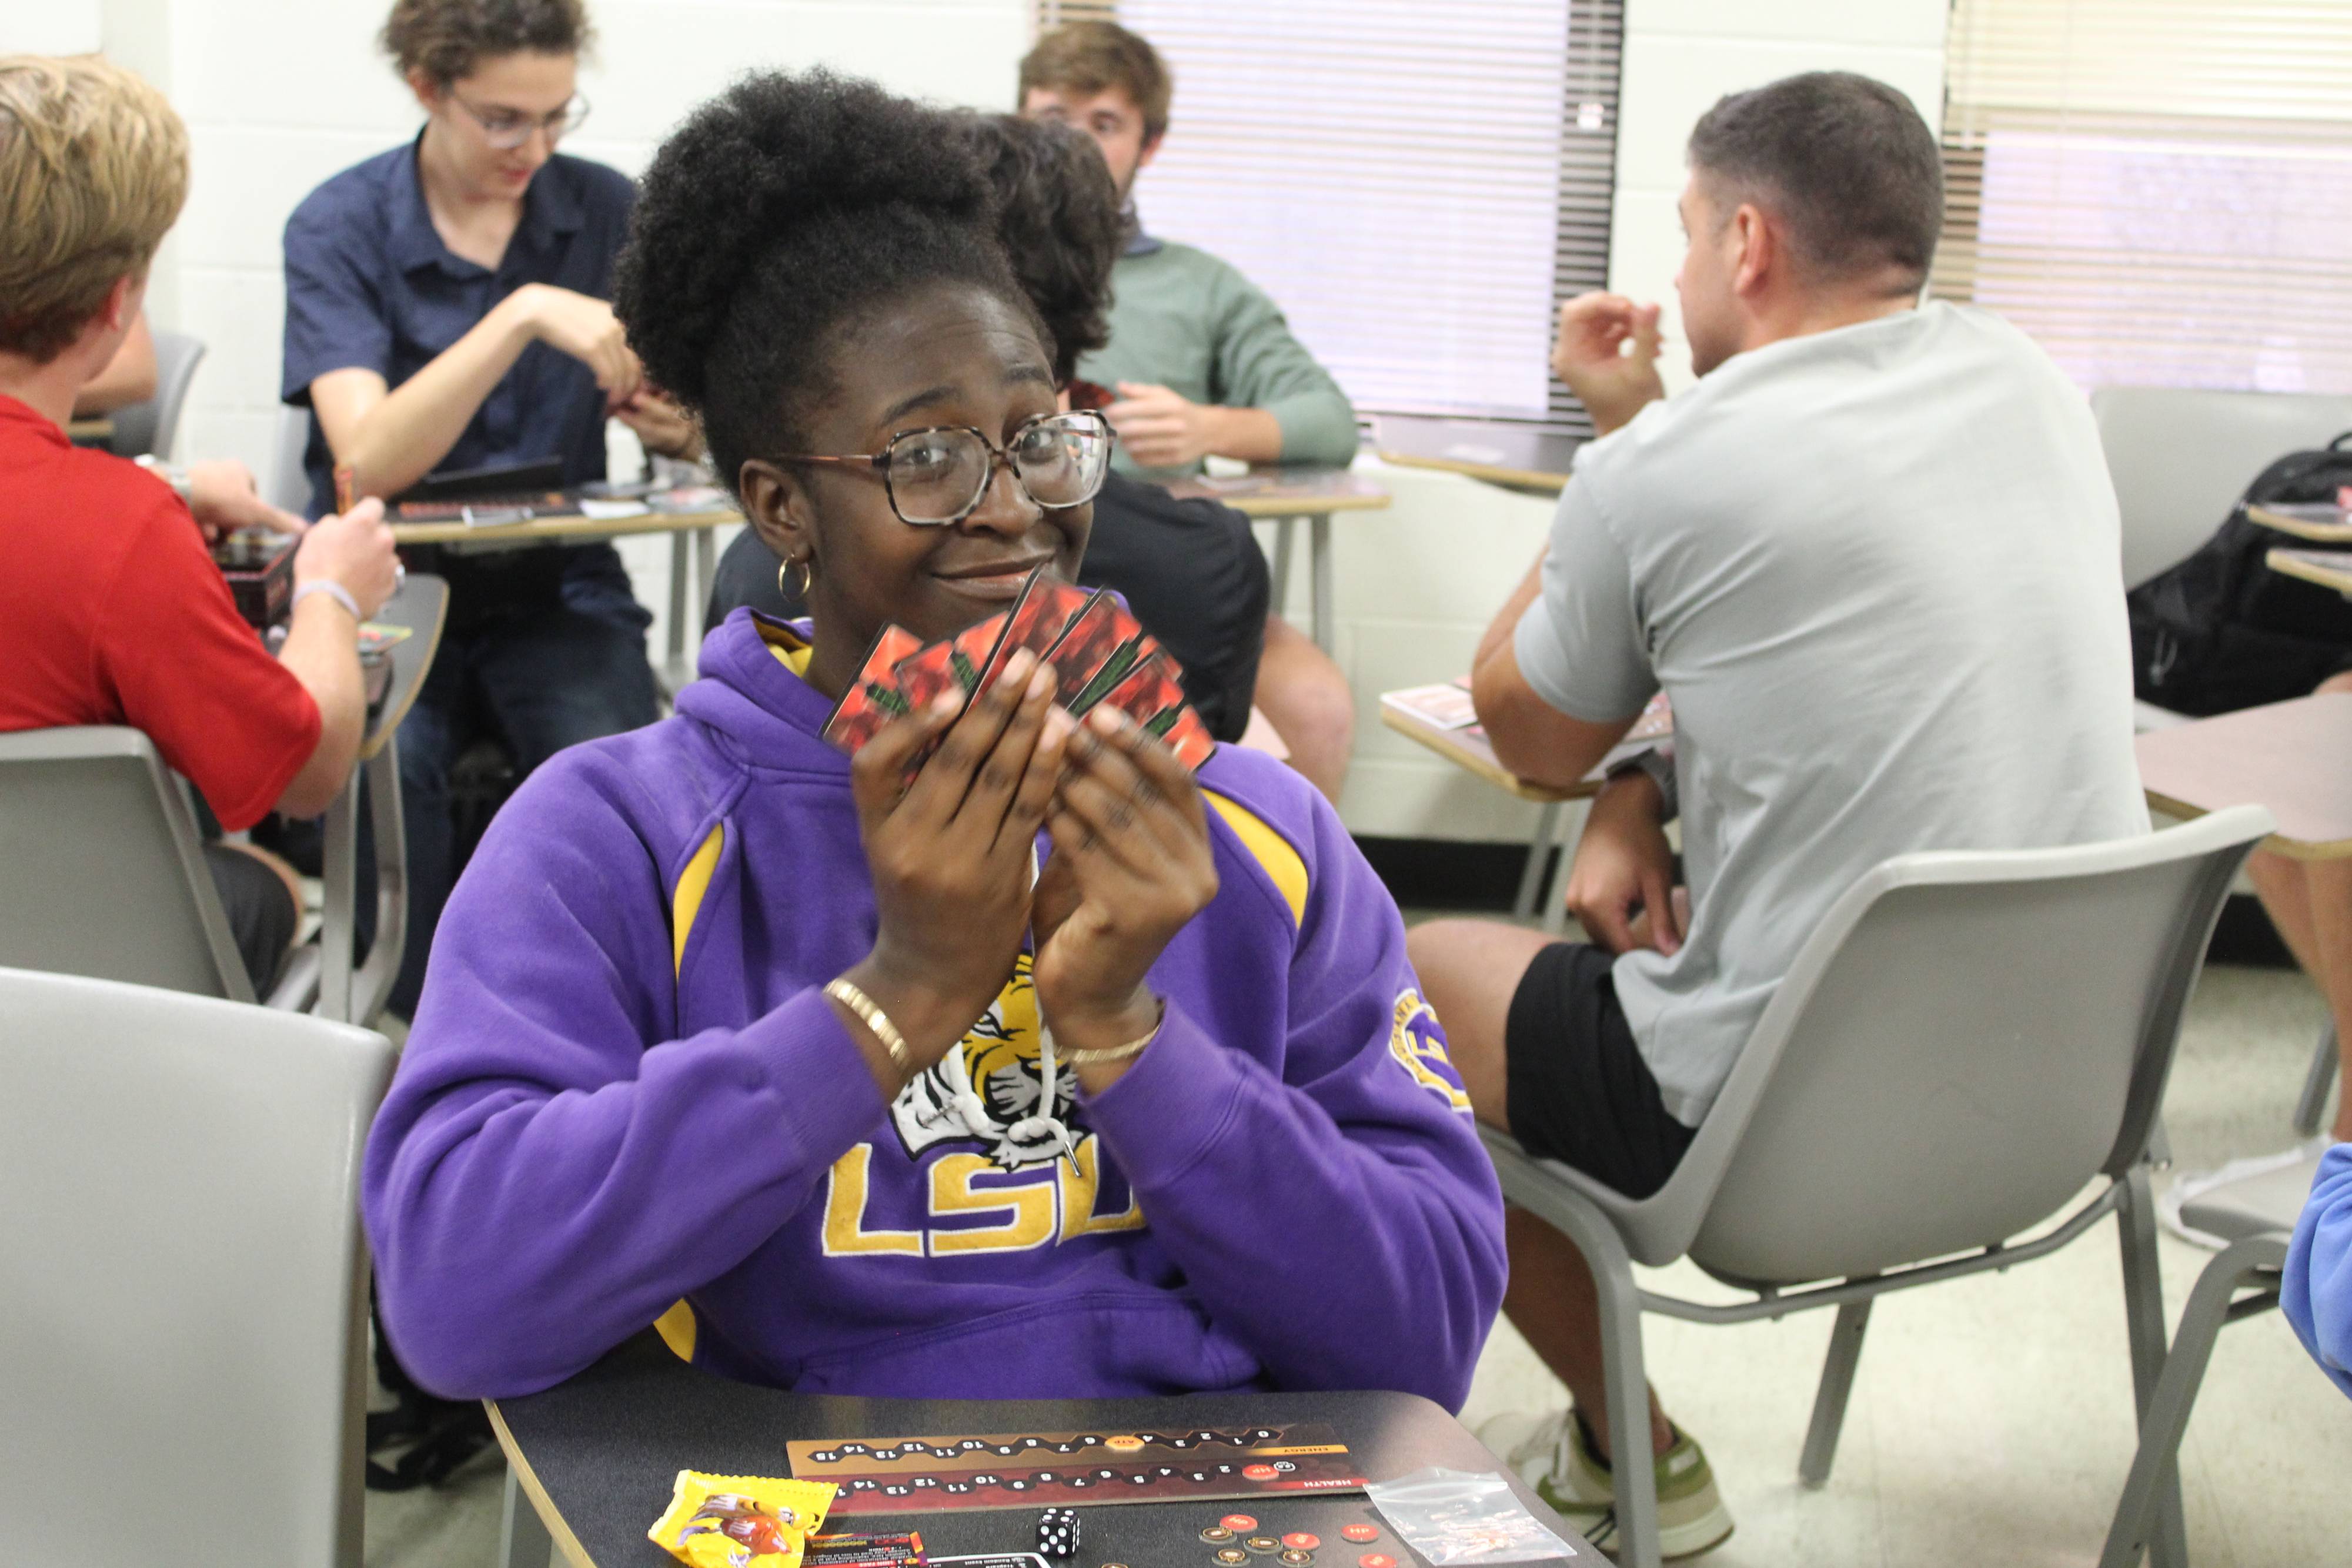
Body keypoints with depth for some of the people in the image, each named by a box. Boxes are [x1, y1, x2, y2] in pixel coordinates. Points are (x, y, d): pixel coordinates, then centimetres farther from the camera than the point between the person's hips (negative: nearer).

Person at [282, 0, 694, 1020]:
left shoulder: (608, 211, 4)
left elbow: (688, 425, 11)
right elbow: (368, 460, -18)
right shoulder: (340, 228, -4)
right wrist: (524, 314, -27)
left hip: (558, 591, 2)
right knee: (384, 765, -34)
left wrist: (678, 426, -14)